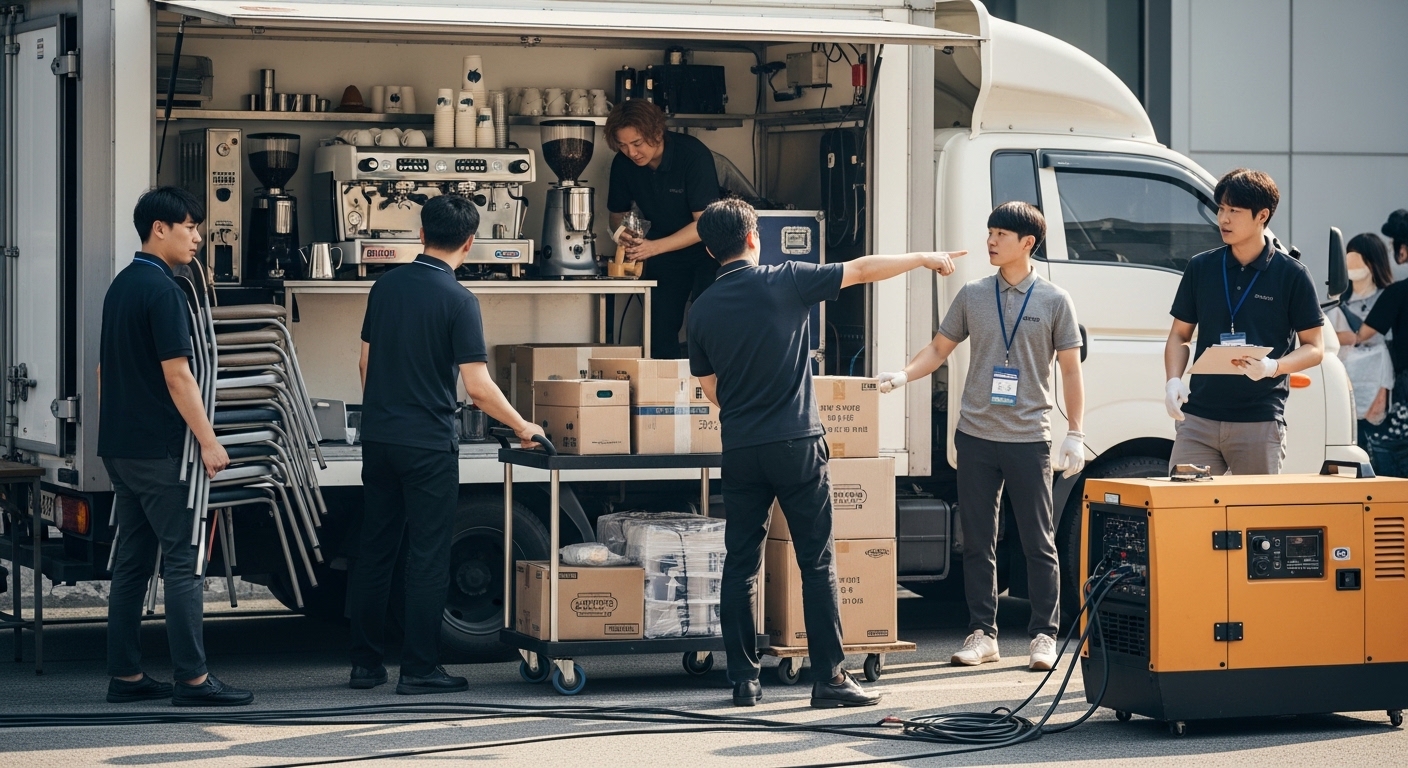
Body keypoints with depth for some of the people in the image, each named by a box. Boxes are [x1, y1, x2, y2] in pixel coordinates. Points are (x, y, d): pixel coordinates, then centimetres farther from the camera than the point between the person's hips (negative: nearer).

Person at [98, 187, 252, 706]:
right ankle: (193, 678, -8)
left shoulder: (120, 287, 14)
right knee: (182, 560, -7)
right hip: (158, 449, -9)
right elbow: (177, 374, -19)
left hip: (119, 446, 9)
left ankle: (125, 676, 11)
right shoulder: (162, 290, -14)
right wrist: (209, 441, -15)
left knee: (132, 560, 10)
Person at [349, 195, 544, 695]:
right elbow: (478, 387, -16)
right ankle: (419, 669, 1)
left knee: (374, 551, 11)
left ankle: (365, 663, 15)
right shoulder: (457, 300, -13)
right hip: (428, 445, -6)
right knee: (427, 559, 0)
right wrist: (522, 427, -3)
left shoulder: (386, 285, 4)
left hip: (378, 437, 6)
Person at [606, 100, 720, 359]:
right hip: (664, 253, 5)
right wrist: (624, 233, -20)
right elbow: (617, 214, 5)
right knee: (660, 329, -2)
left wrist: (654, 247, -34)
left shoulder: (693, 155, -26)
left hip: (706, 249, -4)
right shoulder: (623, 164, -11)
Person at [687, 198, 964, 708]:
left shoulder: (702, 310, 5)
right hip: (796, 445, -3)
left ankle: (744, 680, 8)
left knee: (740, 565, 8)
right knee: (818, 564, 1)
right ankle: (829, 679, -1)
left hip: (739, 450, 3)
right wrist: (925, 259, 17)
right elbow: (863, 270, 4)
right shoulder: (785, 282, -5)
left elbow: (711, 390, 13)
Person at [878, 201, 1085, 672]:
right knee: (977, 541, 5)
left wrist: (1075, 435, -4)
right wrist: (902, 377, -4)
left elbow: (1071, 371, 3)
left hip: (1029, 439, -3)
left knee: (1039, 543, 1)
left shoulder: (1054, 302, 2)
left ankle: (1044, 636, 8)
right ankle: (982, 634, 13)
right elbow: (939, 349, 14)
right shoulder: (972, 296, 8)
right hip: (976, 436, 3)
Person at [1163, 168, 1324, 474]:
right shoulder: (1200, 268, 9)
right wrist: (1173, 380, -3)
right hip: (1199, 418, 3)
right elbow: (1179, 336, 15)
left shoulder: (1292, 275, 0)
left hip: (1260, 423, -3)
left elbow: (1314, 348, 2)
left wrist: (1273, 367, -17)